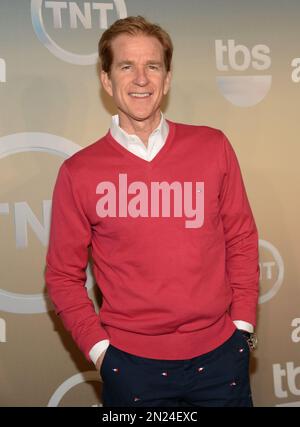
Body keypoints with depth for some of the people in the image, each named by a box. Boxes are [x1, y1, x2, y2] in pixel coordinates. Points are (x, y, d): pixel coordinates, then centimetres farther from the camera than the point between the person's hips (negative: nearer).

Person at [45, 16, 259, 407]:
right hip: (131, 364, -1)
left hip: (219, 354, 2)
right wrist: (98, 348, -5)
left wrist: (242, 324, 1)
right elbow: (63, 275, 0)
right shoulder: (78, 172, -6)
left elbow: (242, 239, 4)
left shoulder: (213, 147, -2)